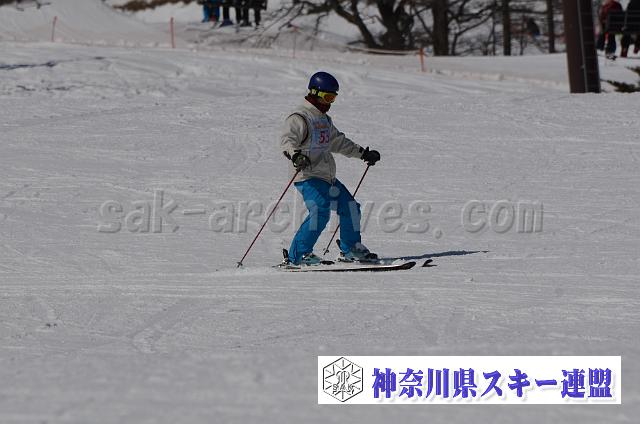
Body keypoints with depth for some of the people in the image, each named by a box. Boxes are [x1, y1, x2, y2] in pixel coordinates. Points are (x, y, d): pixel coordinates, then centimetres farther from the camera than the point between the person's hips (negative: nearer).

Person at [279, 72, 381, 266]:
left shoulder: (325, 119, 21)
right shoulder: (300, 118, -9)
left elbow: (338, 142, 35)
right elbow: (287, 140, -24)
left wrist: (363, 153, 37)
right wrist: (295, 154, -45)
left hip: (328, 177, 9)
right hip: (308, 177, -9)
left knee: (350, 207, 11)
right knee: (320, 210, -26)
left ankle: (350, 249, 29)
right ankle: (297, 255, -23)